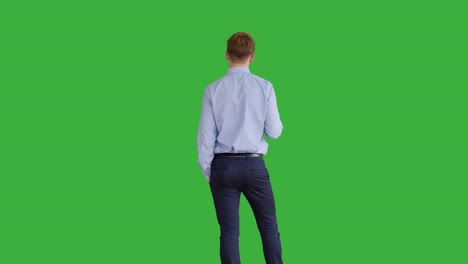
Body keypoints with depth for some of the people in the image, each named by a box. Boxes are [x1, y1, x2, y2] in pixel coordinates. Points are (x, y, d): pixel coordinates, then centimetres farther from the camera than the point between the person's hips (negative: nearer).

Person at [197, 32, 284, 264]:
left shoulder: (213, 90, -3)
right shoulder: (265, 87, -4)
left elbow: (206, 135, -2)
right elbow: (274, 131, -1)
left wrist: (207, 170, 9)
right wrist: (277, 121, 22)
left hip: (223, 166, 1)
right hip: (254, 165, 0)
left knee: (229, 232, 4)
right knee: (269, 227, 12)